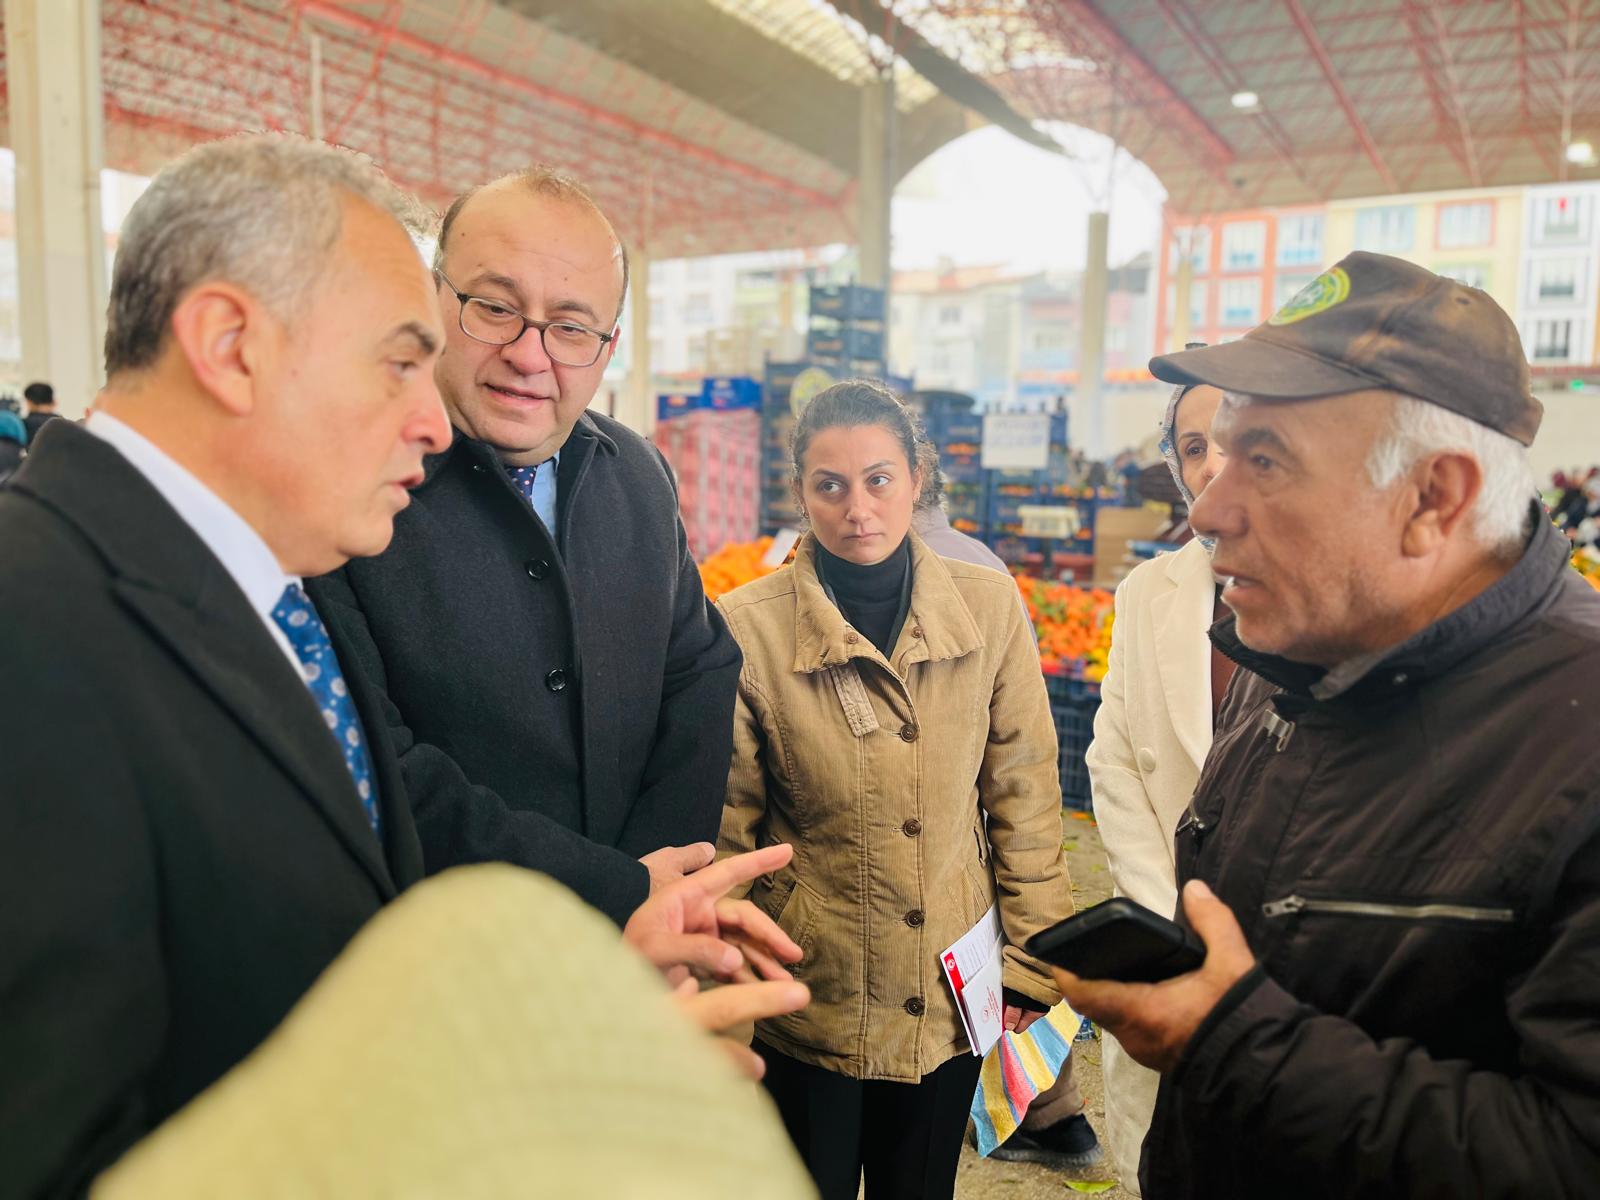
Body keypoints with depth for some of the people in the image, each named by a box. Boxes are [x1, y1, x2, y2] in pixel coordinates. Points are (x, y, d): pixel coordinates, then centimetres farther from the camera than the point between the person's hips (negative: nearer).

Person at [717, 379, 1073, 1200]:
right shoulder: (747, 628, -14)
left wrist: (1034, 961, 2)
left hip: (952, 1000, 3)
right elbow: (725, 834, -6)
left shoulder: (989, 606, -7)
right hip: (805, 1001, -2)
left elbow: (1023, 798, 1)